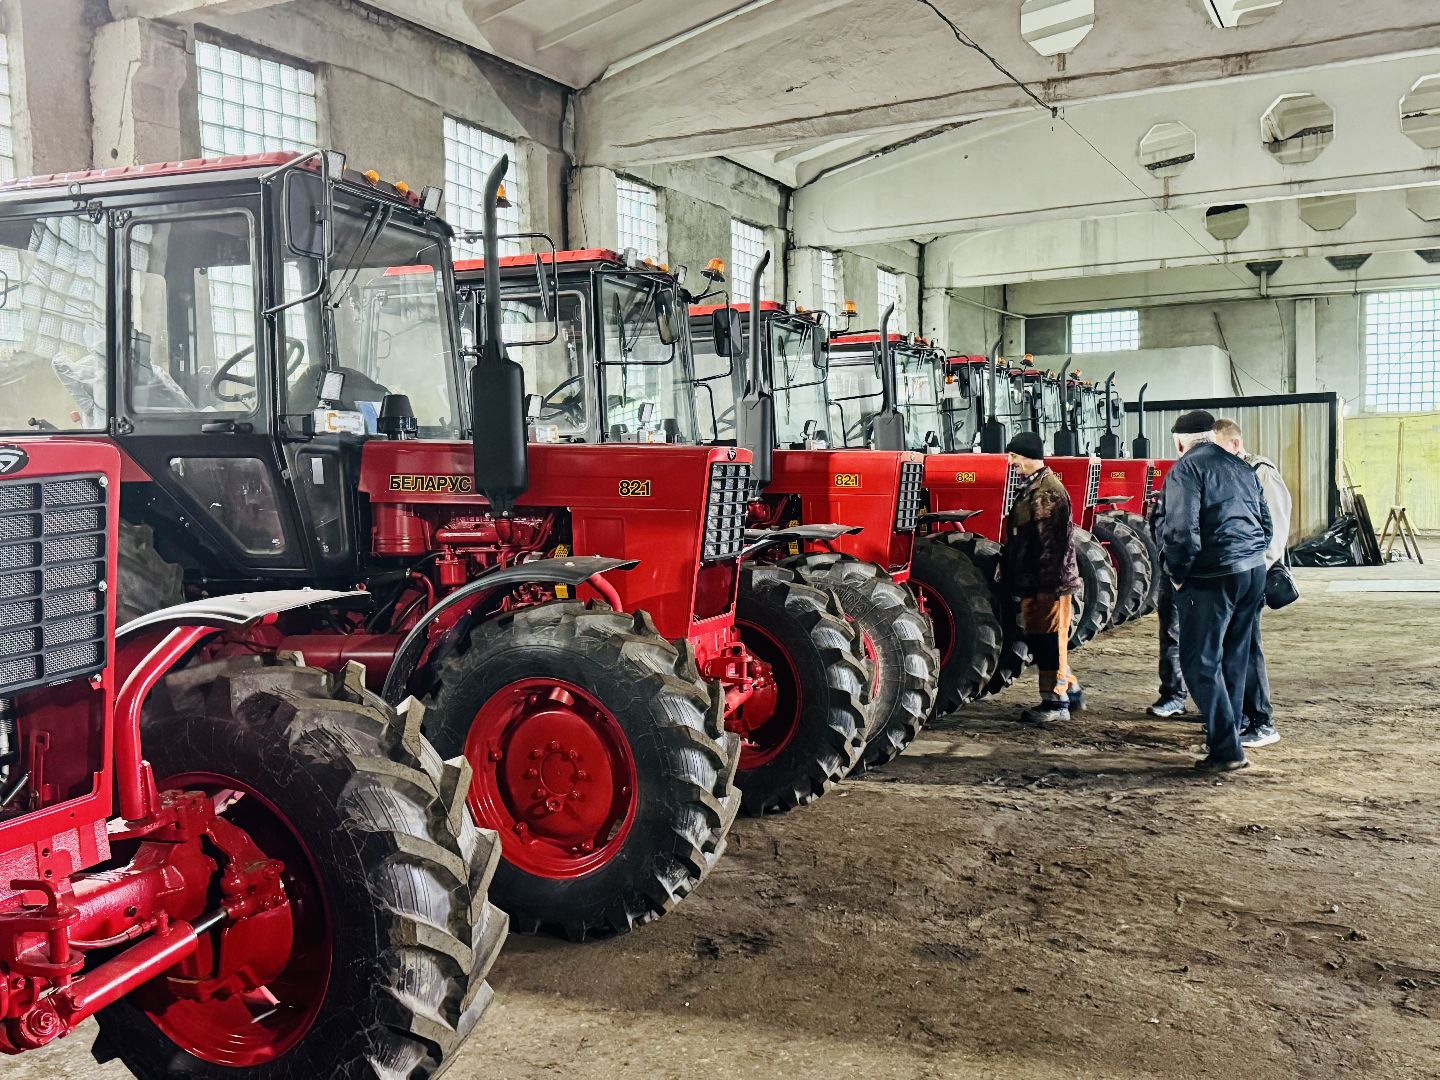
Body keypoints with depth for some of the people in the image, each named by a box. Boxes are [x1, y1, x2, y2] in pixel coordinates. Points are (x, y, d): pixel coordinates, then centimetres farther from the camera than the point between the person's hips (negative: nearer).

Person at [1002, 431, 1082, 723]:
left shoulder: (1048, 491, -17)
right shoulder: (1031, 487, 15)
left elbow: (1053, 542, -22)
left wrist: (1047, 584, -23)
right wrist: (1022, 581, 23)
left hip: (1046, 583, -10)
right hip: (1032, 582, 10)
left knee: (1048, 641, -2)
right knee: (1040, 640, 16)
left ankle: (1055, 703, 7)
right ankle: (1071, 691, 28)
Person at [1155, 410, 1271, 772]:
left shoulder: (1187, 468, -8)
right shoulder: (1242, 468, 16)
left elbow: (1180, 529, -18)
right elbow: (1266, 523, 20)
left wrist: (1179, 574, -7)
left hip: (1212, 577, -8)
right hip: (1254, 571, 8)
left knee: (1201, 662, -2)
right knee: (1235, 660, 17)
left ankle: (1226, 749, -5)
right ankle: (1227, 737, 26)